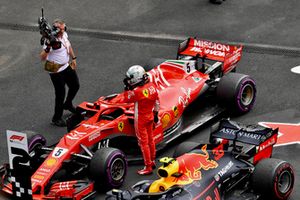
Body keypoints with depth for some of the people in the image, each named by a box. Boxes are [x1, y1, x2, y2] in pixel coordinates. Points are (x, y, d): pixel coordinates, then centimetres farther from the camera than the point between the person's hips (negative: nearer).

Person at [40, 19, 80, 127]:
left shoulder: (64, 35, -2)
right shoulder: (51, 41, -26)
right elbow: (42, 57, -32)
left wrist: (73, 58, 22)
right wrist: (48, 48, -48)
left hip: (66, 66, 8)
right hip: (56, 71, -8)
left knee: (75, 86, 21)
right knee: (60, 94, -4)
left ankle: (68, 104, 49)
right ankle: (56, 119, 11)